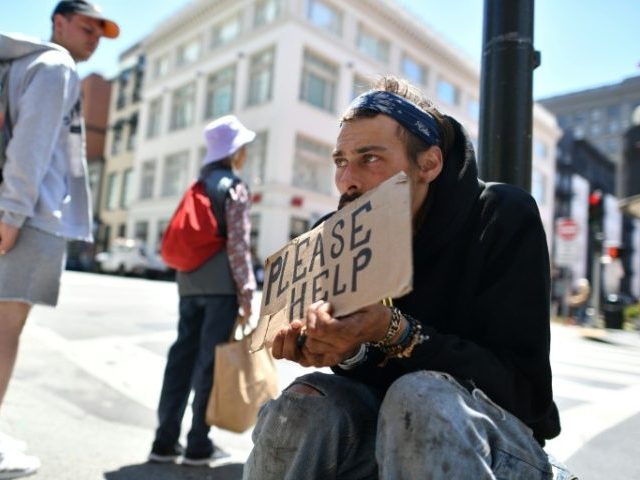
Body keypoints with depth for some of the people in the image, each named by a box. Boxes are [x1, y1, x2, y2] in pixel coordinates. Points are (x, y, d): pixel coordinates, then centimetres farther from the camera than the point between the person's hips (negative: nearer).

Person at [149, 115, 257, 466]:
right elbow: (237, 245, -12)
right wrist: (246, 292, -10)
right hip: (221, 285, -7)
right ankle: (198, 445, 9)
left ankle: (165, 441, 15)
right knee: (210, 360, 0)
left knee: (182, 356, 9)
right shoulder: (234, 188, -5)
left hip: (190, 282, 7)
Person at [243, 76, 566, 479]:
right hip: (390, 423, 4)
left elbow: (524, 387, -20)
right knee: (304, 405, -26)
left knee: (420, 394, -36)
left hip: (498, 439, -3)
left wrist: (395, 332, -33)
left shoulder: (504, 218, -15)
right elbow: (372, 369, 3)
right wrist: (348, 351, -22)